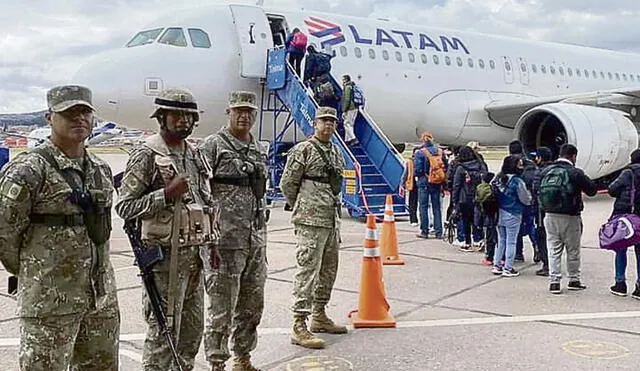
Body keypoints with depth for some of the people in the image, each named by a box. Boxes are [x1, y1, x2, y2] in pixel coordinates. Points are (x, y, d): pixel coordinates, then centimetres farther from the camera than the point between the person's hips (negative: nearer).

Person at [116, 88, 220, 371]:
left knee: (193, 328, 15)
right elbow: (124, 207, -13)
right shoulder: (146, 155, -10)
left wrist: (211, 243, 17)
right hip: (166, 255, -7)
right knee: (164, 330, -2)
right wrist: (167, 193, -23)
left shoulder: (193, 153, 13)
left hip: (194, 253, 8)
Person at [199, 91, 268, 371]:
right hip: (226, 240, -7)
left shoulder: (257, 148, 14)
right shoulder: (213, 146, -6)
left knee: (252, 305, 15)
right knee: (222, 308, 0)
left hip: (256, 240, 7)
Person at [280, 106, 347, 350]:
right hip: (311, 222, -8)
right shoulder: (303, 150, -7)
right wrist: (302, 208, 5)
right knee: (308, 271, -10)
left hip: (332, 220, 8)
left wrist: (334, 207, 18)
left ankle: (319, 316, 28)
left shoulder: (336, 152, 16)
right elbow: (287, 184, -5)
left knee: (328, 270, 15)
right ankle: (299, 326, -7)